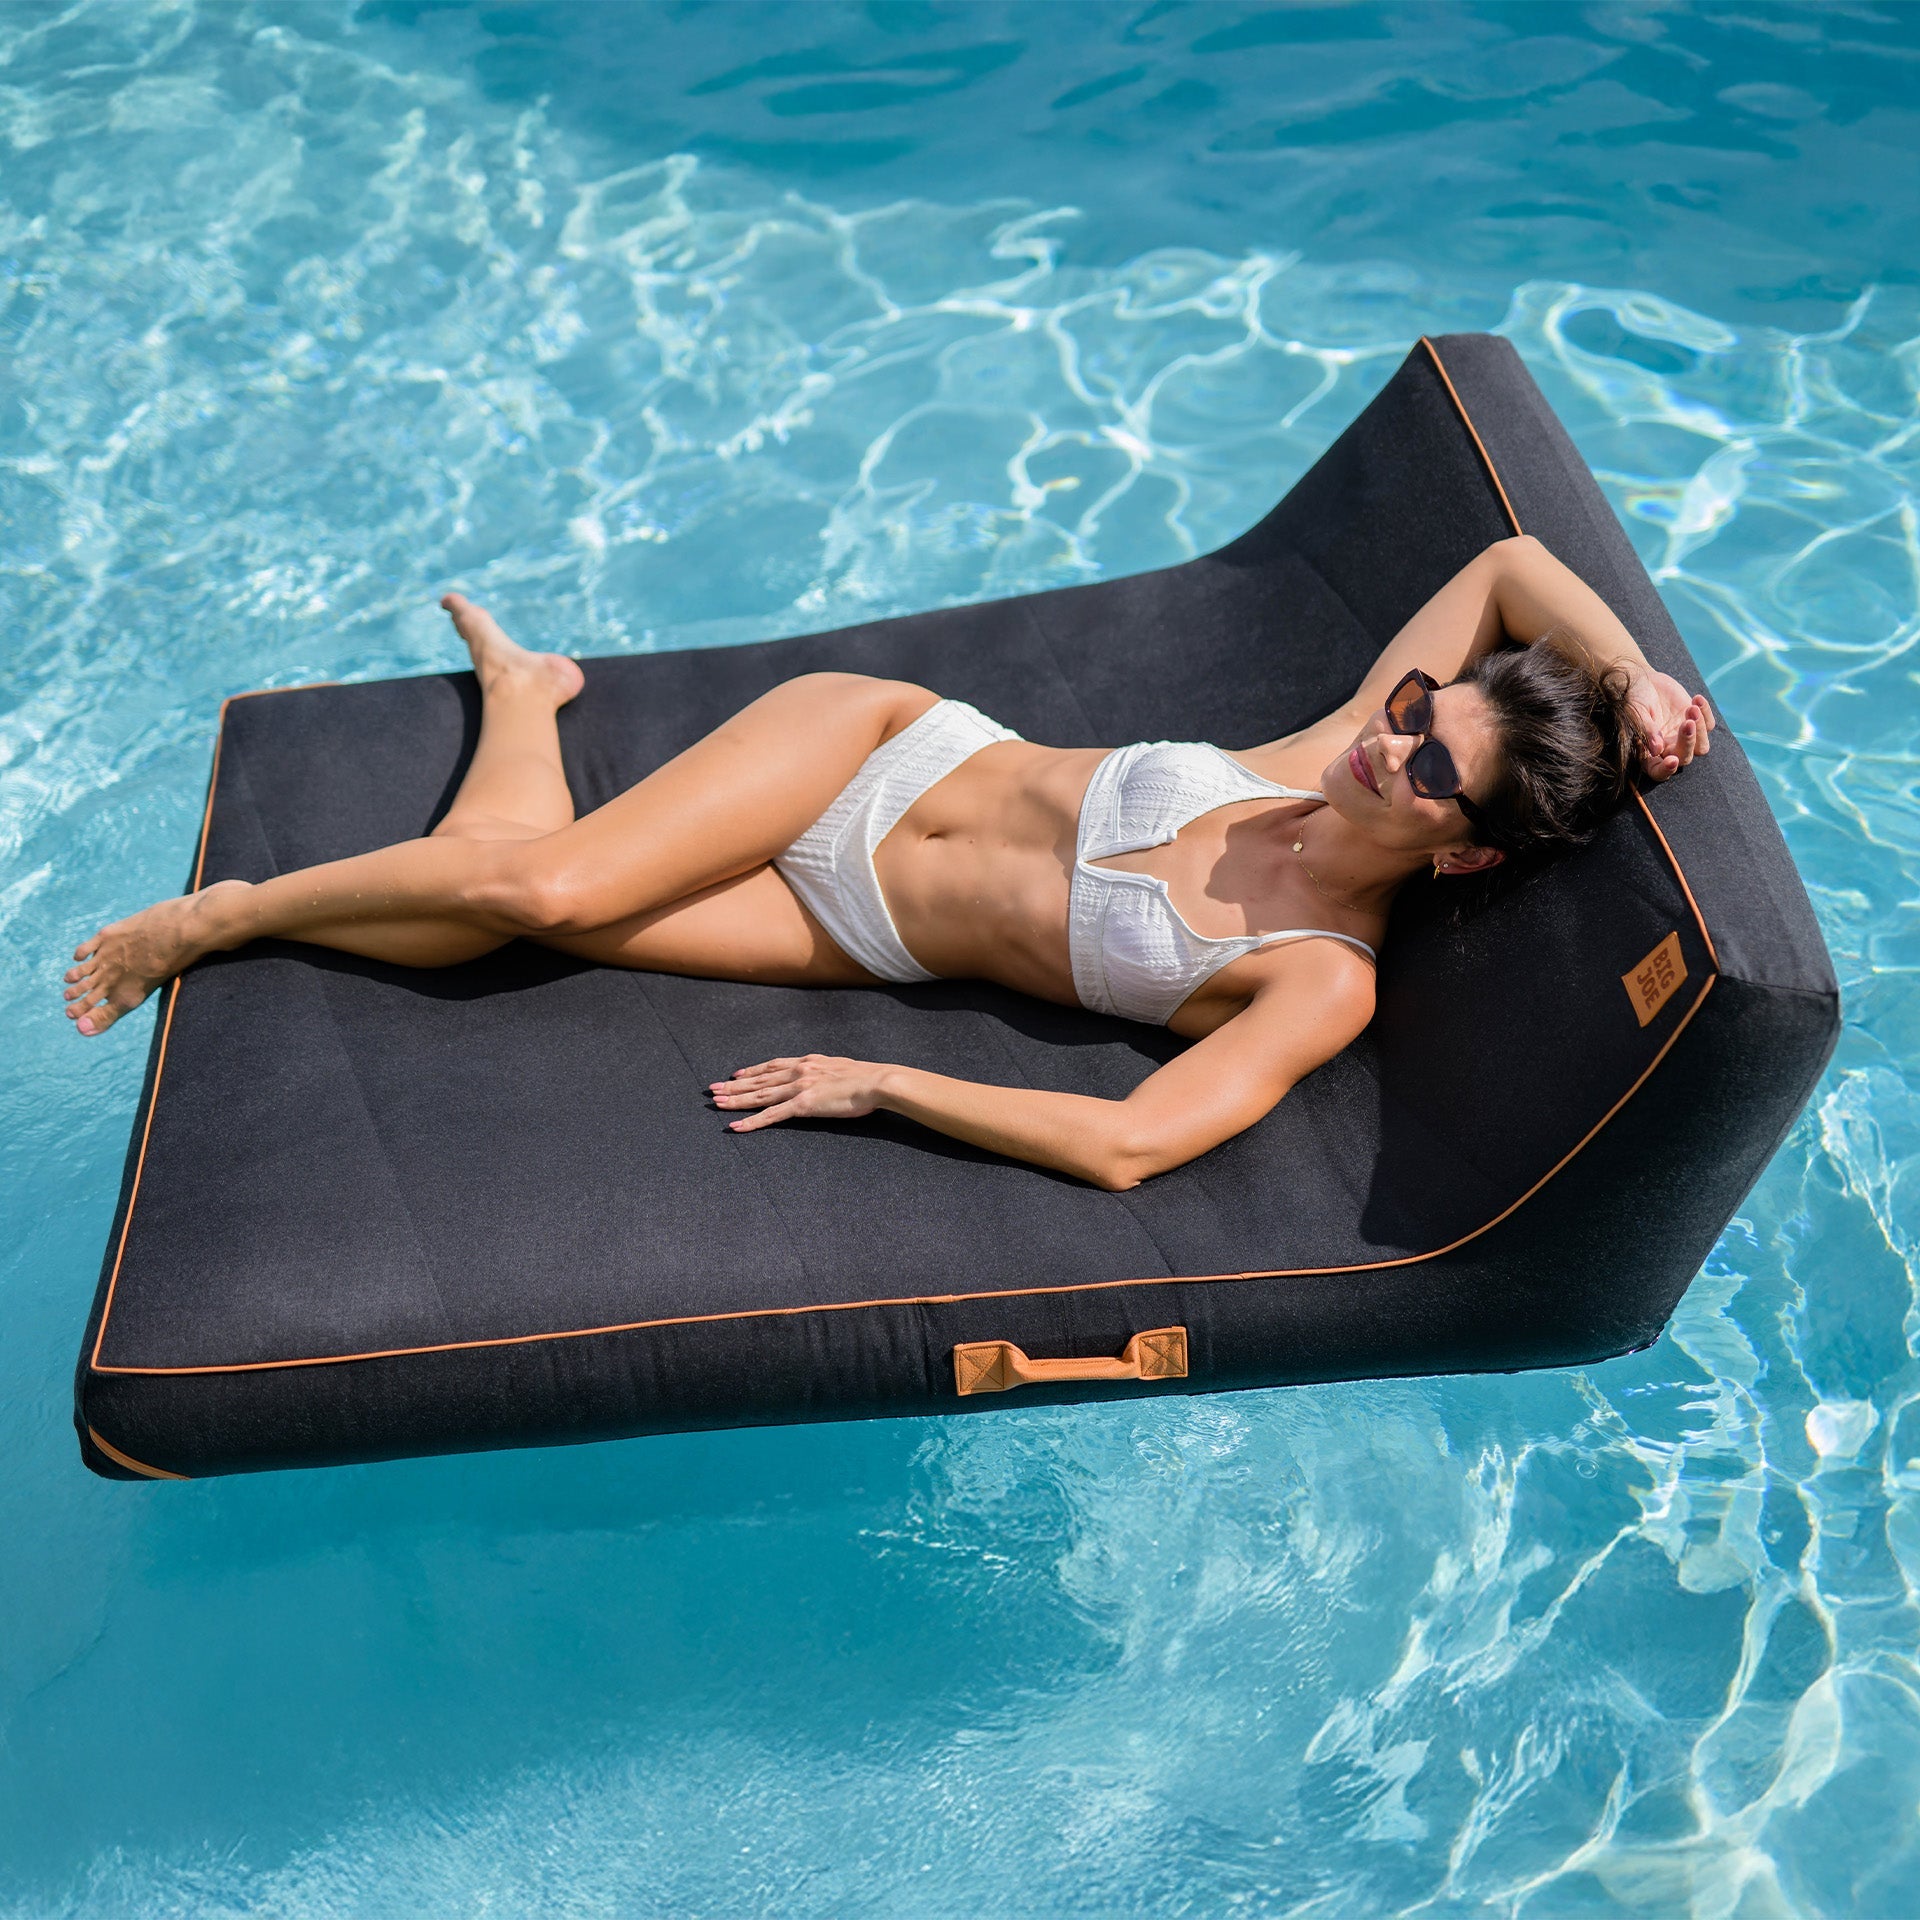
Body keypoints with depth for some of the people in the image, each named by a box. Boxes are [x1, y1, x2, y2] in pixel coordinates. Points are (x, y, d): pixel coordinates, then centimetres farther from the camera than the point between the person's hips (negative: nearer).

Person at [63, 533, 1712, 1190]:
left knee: (535, 898, -14)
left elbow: (1129, 1143, -31)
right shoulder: (1343, 742, -9)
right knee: (527, 869, -14)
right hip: (886, 746, 2)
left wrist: (879, 1086, -27)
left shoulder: (1322, 987, -21)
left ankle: (223, 922, 16)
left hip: (866, 933, -2)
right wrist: (1631, 672, -15)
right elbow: (1508, 563, 3)